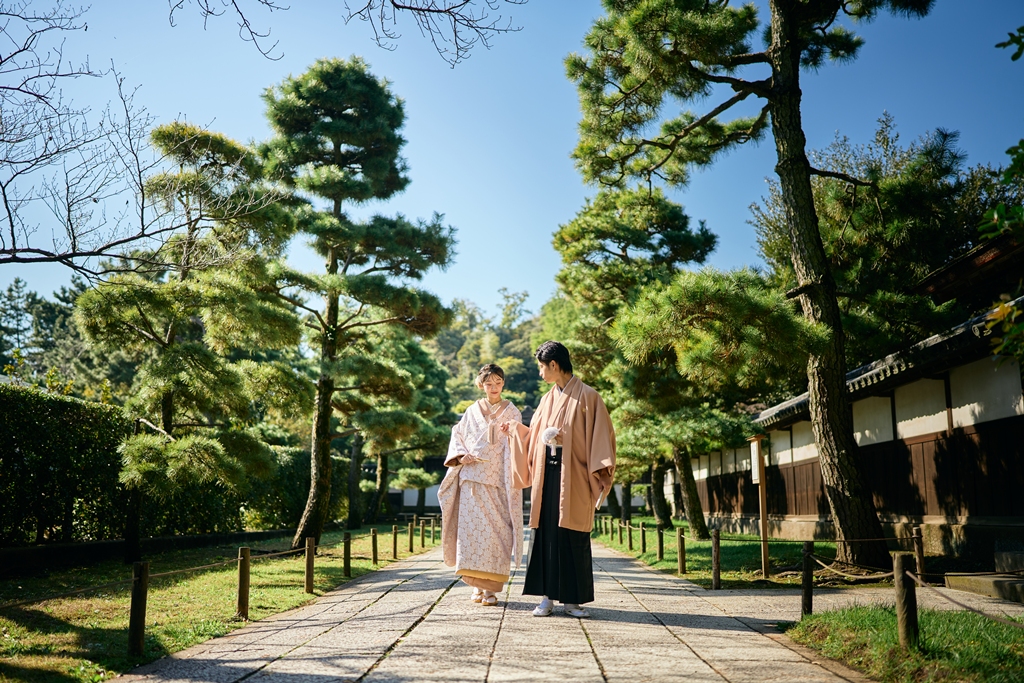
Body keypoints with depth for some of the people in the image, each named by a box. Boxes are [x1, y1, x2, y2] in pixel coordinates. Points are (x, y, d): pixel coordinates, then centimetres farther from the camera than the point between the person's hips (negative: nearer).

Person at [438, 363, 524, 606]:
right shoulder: (472, 412, 15)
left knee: (495, 529, -6)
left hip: (498, 480, -2)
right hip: (472, 478, 2)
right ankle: (478, 585, 7)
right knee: (471, 527, -3)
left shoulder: (511, 413, 8)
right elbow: (457, 436, 14)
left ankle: (491, 587, -1)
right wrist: (460, 455, -6)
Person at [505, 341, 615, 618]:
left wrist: (600, 474, -15)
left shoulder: (587, 396, -4)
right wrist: (515, 429, 22)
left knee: (573, 537, 0)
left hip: (573, 476, -5)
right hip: (546, 474, 6)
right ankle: (547, 596, 9)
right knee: (544, 533, 3)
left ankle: (572, 599, 9)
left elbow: (599, 436, -9)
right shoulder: (548, 399, 14)